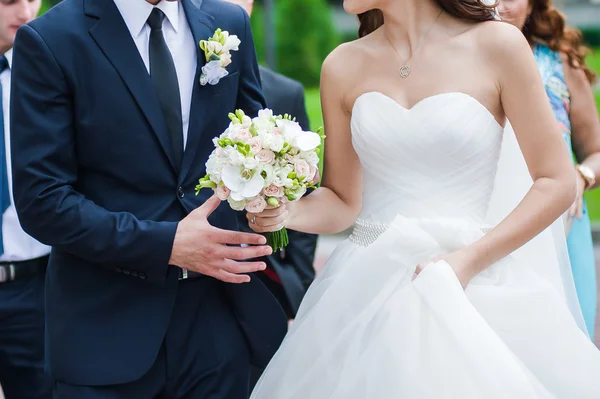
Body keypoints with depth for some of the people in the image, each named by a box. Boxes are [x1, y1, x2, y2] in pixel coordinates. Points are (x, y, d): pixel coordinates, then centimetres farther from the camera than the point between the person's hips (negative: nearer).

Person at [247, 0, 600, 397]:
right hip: (367, 286, 3)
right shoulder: (343, 67, 5)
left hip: (470, 282, -2)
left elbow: (557, 182, -4)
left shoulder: (496, 44, -5)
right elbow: (343, 201, 10)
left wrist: (469, 260, -14)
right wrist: (286, 211, -11)